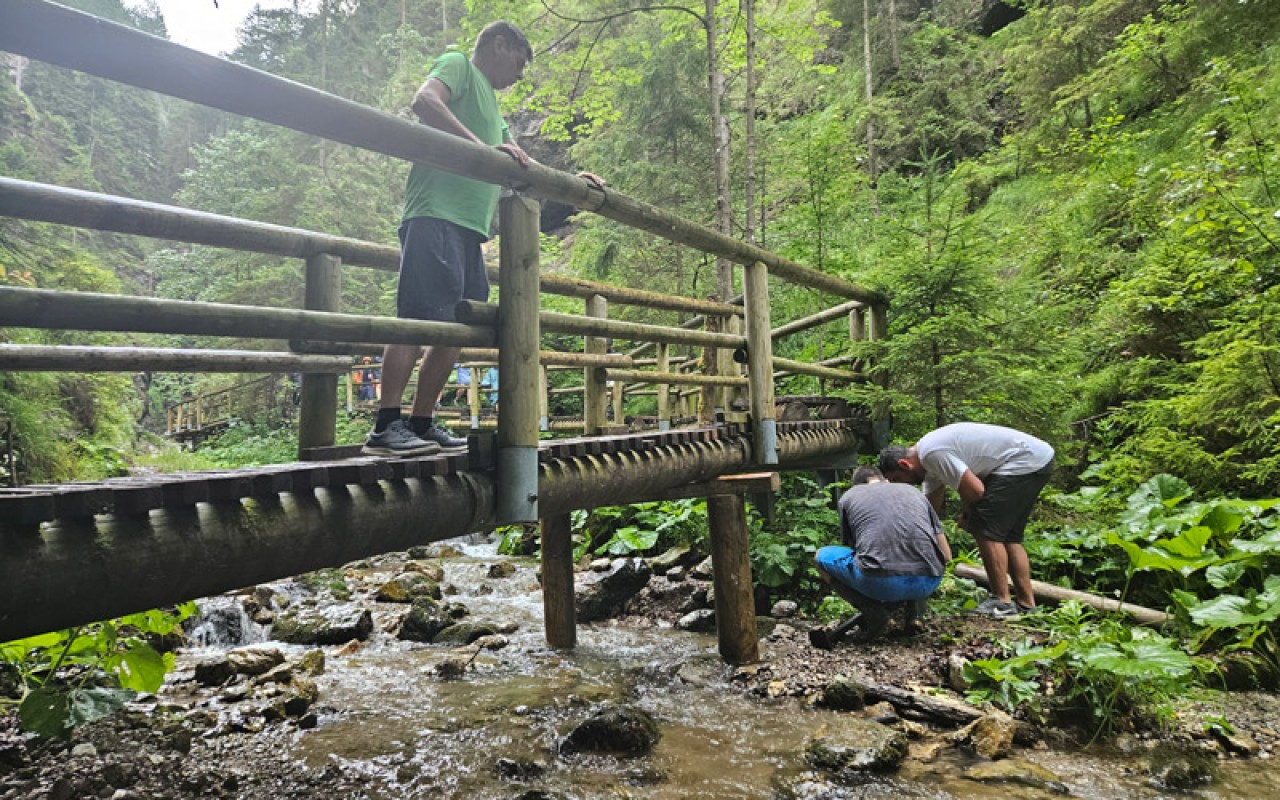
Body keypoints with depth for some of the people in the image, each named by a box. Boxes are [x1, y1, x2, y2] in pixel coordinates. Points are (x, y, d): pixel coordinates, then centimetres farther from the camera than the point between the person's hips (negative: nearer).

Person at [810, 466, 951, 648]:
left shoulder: (848, 497, 20)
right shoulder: (913, 491, 26)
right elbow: (946, 556, 25)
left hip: (881, 582, -4)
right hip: (928, 584, 4)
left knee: (822, 557, 23)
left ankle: (873, 612, 4)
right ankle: (912, 609, 13)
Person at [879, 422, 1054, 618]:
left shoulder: (933, 453, -22)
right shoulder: (928, 453, 11)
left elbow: (975, 490, -22)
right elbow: (931, 509, 18)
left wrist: (965, 515, -1)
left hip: (1028, 461, -11)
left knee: (985, 529, -10)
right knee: (1008, 535, 16)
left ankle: (1002, 602, -2)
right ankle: (1026, 602, 23)